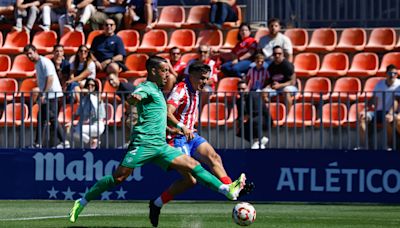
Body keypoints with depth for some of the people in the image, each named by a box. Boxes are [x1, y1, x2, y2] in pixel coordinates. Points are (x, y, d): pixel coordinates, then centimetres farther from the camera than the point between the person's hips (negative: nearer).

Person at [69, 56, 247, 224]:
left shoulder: (157, 90, 24)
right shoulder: (146, 88, -4)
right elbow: (134, 97, -28)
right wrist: (134, 98, -52)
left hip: (160, 145, 8)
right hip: (143, 142, -8)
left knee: (192, 166, -3)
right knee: (119, 177, -11)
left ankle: (228, 190, -10)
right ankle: (82, 202, -2)